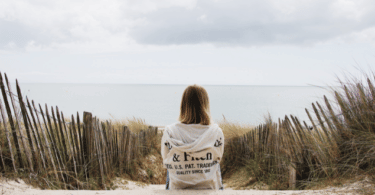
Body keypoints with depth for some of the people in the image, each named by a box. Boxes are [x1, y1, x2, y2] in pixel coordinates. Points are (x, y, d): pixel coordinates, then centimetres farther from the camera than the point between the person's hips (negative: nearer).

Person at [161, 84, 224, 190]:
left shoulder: (169, 132, -13)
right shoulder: (216, 132, -13)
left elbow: (165, 163, 1)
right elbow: (218, 158, 4)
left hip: (177, 189, 0)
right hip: (209, 188, 0)